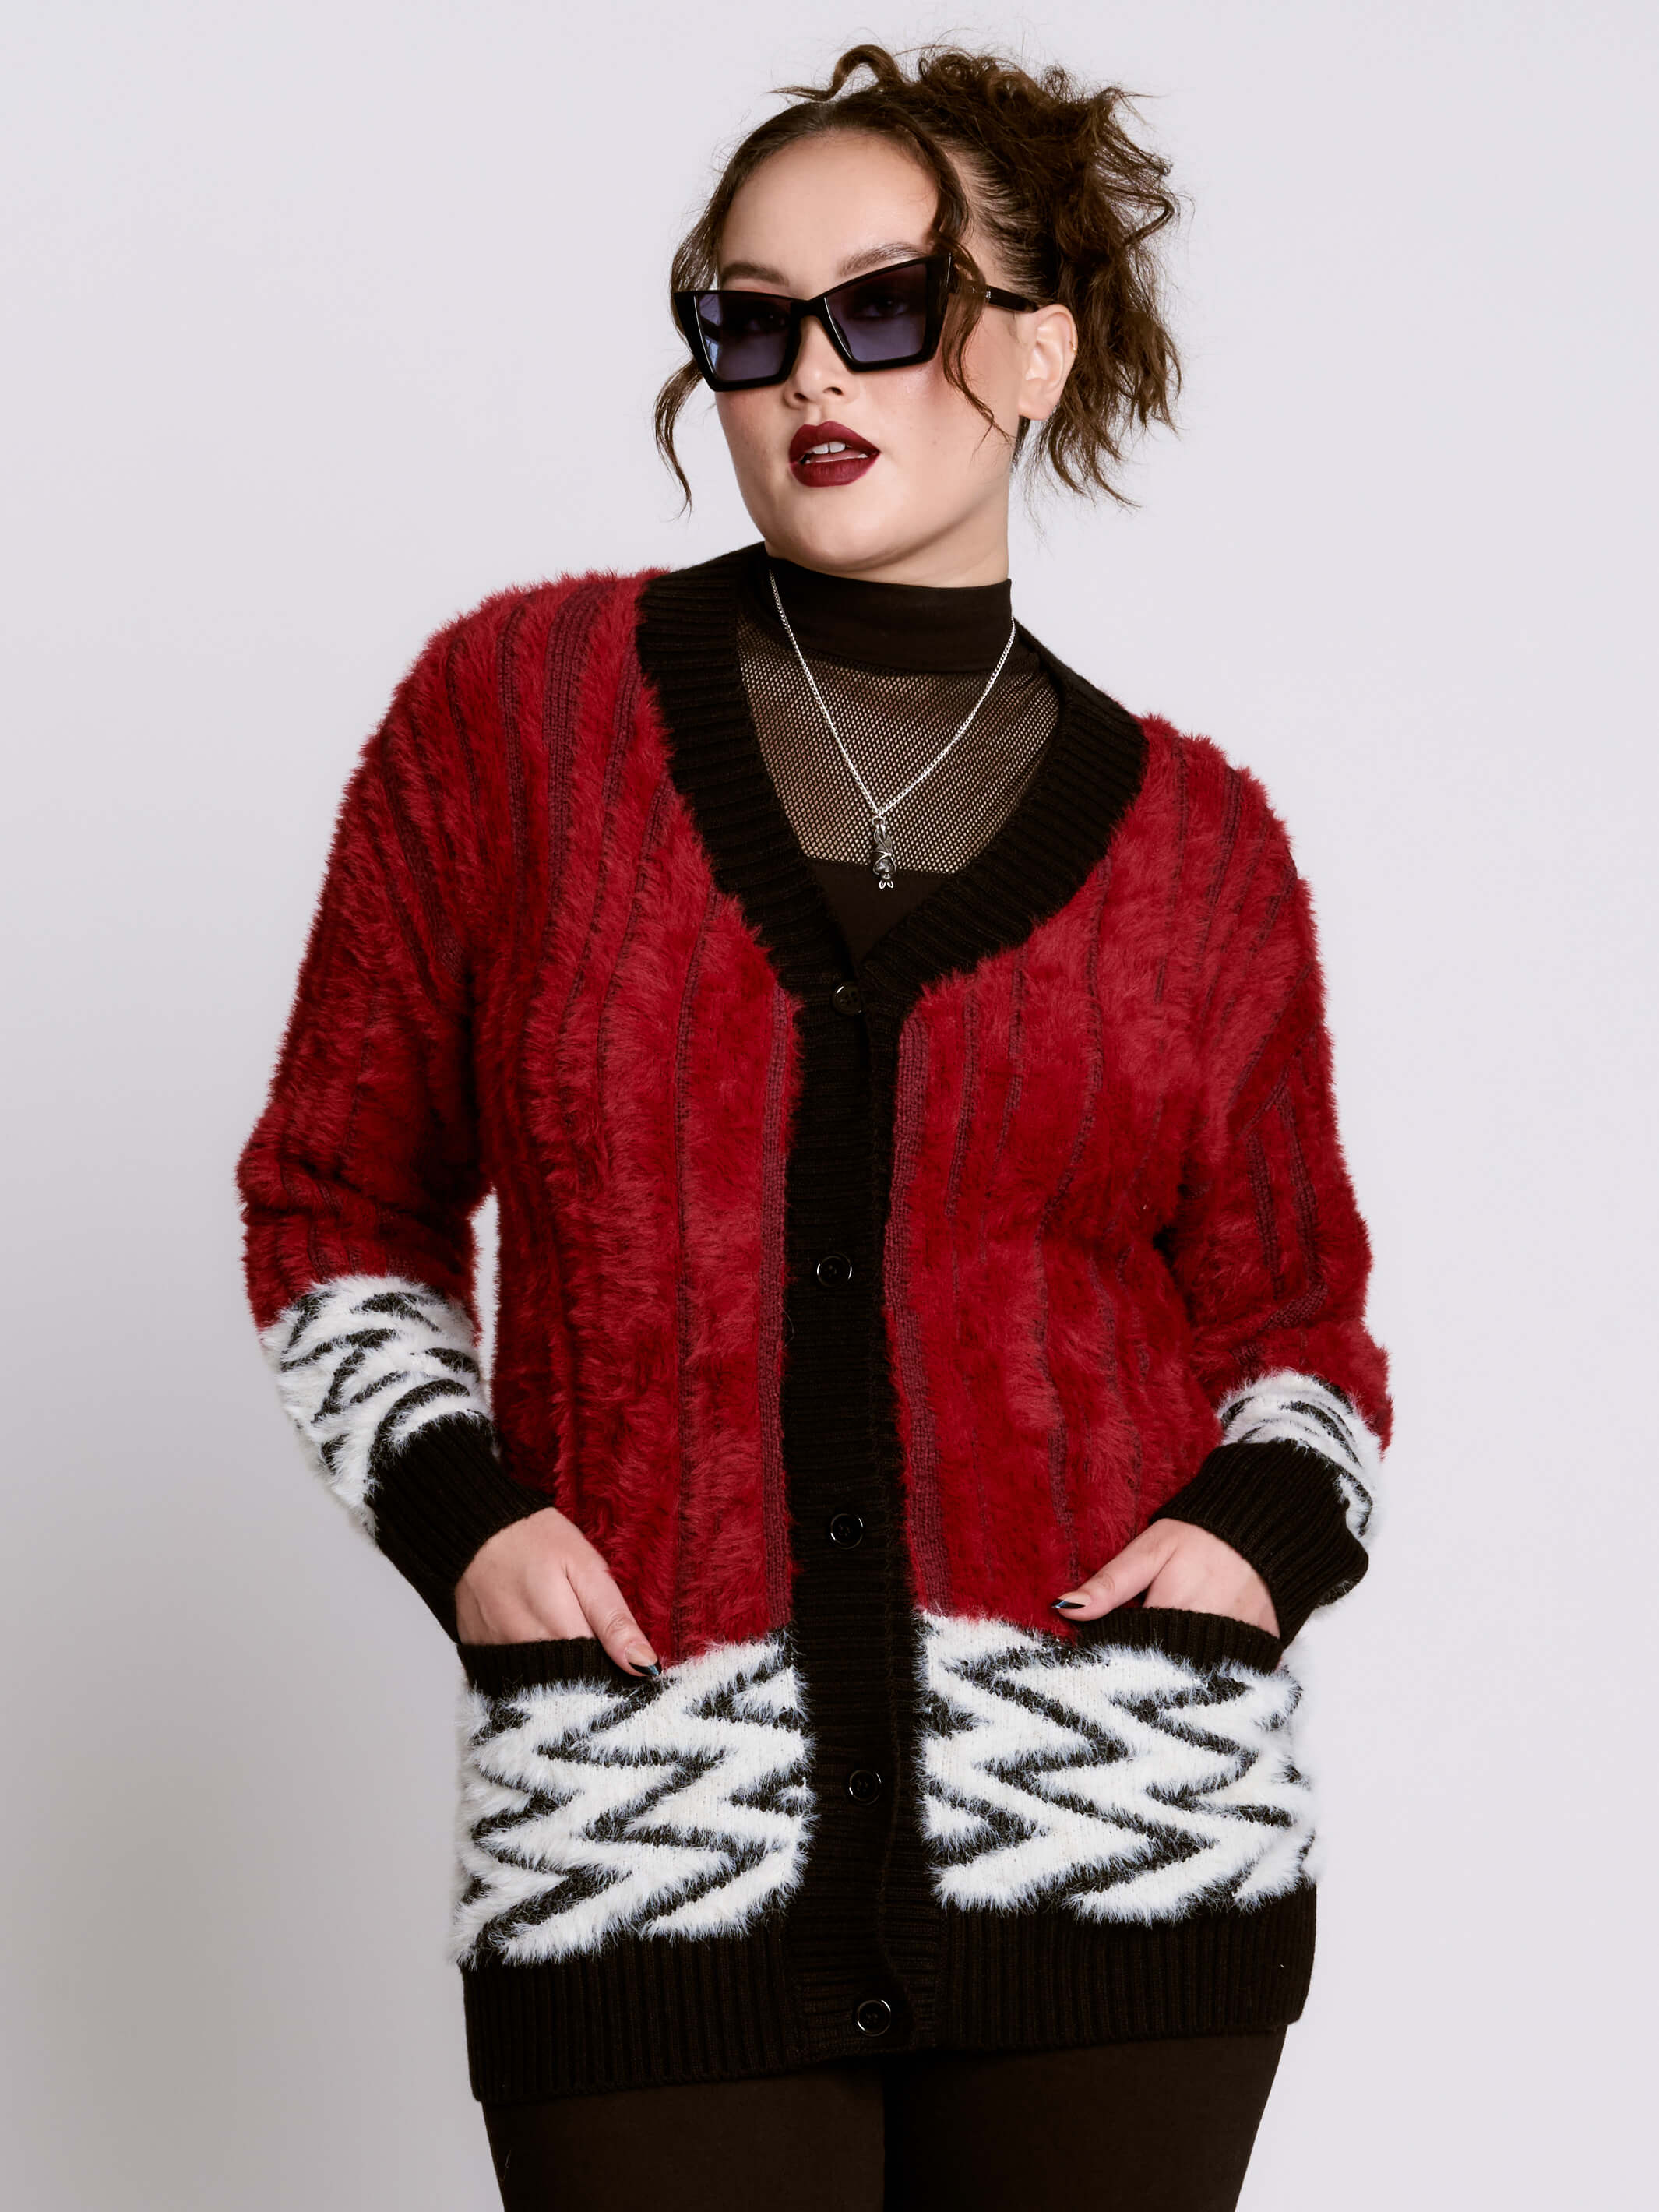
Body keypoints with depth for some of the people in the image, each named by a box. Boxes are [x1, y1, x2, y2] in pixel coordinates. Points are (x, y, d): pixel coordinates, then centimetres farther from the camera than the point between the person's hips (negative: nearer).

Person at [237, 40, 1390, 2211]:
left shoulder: (1198, 845, 7)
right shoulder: (514, 707, 4)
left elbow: (1297, 1330, 15)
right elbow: (339, 1202, 10)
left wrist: (1267, 1522, -6)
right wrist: (449, 1496, -6)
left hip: (1125, 1841, 1)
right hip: (644, 1847, -1)